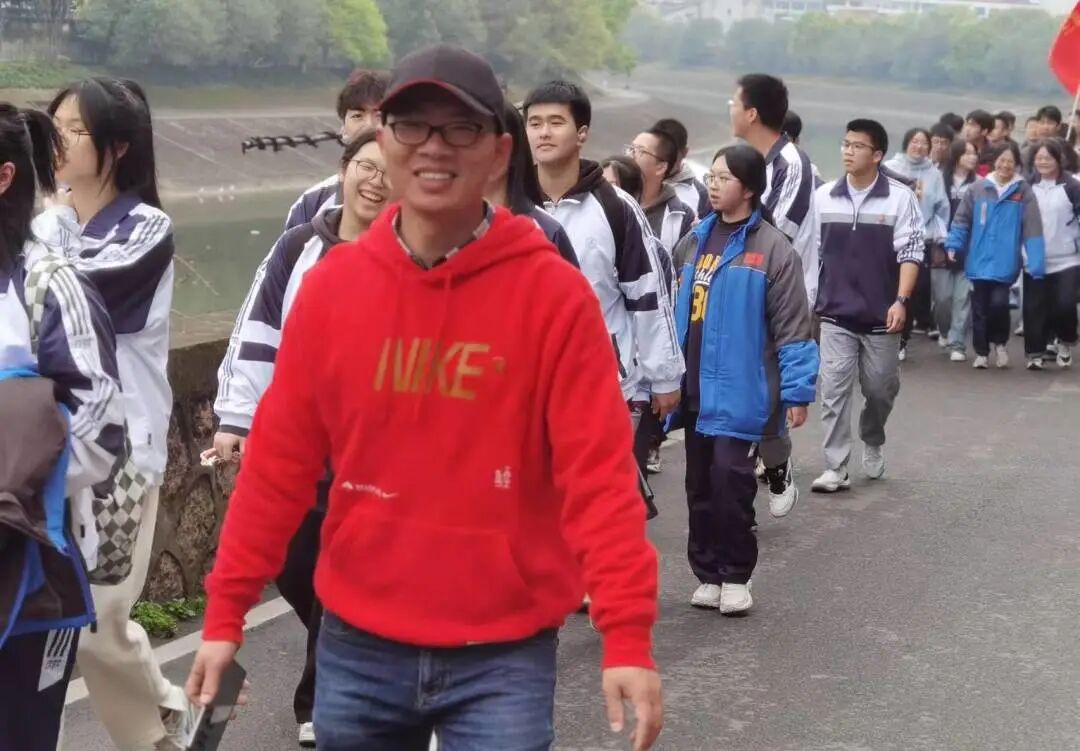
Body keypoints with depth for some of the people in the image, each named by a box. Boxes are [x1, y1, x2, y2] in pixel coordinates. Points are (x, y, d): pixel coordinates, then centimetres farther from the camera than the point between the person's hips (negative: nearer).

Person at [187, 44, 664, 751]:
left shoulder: (554, 293, -9)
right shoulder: (331, 286, 0)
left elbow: (599, 471, -12)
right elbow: (279, 460, 3)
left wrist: (628, 638, -19)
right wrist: (226, 614, 2)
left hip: (503, 655, -3)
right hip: (358, 646, 3)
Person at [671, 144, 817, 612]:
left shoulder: (772, 248, -7)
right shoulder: (694, 241, 12)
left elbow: (792, 325, -8)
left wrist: (797, 391, -11)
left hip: (739, 390, -6)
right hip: (693, 389, 6)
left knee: (730, 478, -9)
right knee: (699, 484, 10)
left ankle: (735, 576, 7)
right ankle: (708, 574, 22)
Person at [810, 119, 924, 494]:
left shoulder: (900, 197, -5)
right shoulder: (823, 196, 3)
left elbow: (910, 252, -7)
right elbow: (812, 252, 9)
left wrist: (901, 301, -16)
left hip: (881, 315, -1)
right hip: (835, 313, 1)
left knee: (881, 389, 11)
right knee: (834, 390, -5)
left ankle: (873, 442, 39)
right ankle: (836, 468, -2)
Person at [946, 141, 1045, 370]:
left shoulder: (1023, 192, -3)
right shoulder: (978, 188, 1)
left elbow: (1032, 229, -6)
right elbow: (962, 219, 7)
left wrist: (1037, 263, -12)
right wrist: (953, 245, -5)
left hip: (1005, 263, -2)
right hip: (979, 261, 2)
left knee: (998, 303, -13)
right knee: (979, 308, 8)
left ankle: (999, 343, 14)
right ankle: (981, 352, 23)